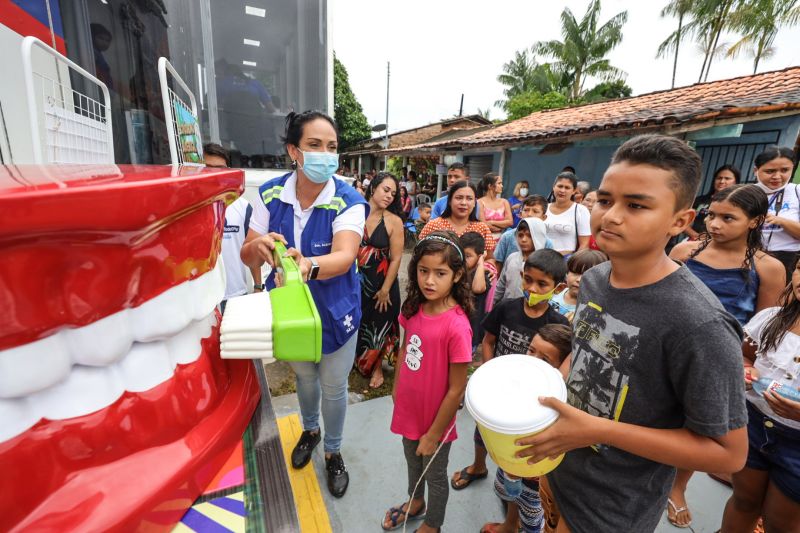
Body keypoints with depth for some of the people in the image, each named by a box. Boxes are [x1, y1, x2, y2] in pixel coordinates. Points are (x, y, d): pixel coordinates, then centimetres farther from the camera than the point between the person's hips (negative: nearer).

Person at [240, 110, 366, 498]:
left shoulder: (348, 201, -22)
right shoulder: (270, 194, -12)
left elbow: (344, 256, -37)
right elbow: (247, 257, -11)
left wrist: (308, 265, -57)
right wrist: (259, 246, -35)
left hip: (334, 312, -3)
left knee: (334, 387, 16)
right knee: (303, 376, 27)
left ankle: (333, 452, 47)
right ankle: (309, 430, 60)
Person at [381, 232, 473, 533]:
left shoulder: (456, 326, -31)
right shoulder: (413, 308, -12)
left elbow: (456, 389, -23)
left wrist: (434, 434, -14)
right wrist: (396, 389, 10)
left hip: (435, 419, -6)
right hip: (408, 410, 6)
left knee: (434, 474, 22)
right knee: (412, 462, 31)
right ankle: (415, 503, 62)